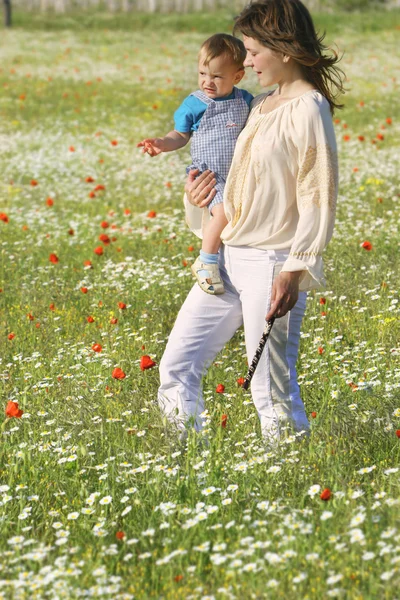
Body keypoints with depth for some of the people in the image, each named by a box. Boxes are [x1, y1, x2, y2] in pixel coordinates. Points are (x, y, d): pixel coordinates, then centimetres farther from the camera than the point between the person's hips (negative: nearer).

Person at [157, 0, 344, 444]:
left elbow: (318, 200, -16)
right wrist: (200, 194, 13)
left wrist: (295, 271, -22)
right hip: (228, 258, 9)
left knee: (272, 391, -4)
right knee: (176, 368, 8)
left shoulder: (308, 109, -12)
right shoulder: (262, 105, 15)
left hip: (272, 264, -9)